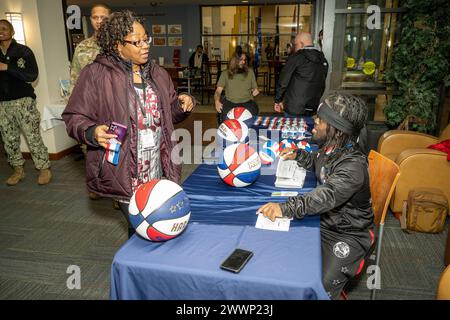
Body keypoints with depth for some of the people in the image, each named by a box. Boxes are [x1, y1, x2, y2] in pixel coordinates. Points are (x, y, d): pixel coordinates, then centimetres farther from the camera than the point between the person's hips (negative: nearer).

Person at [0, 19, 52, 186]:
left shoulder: (23, 51, -1)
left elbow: (32, 75, -13)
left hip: (23, 101, -5)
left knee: (33, 136, -6)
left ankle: (44, 169, 3)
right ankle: (18, 170, 20)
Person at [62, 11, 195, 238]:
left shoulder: (158, 74, 12)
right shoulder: (96, 74, -8)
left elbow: (170, 114, 21)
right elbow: (74, 117, -5)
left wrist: (182, 105, 0)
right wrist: (92, 132, -25)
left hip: (160, 170, 5)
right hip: (124, 172, -5)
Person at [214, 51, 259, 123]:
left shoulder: (250, 72, 11)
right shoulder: (225, 74, 7)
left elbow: (255, 88, 21)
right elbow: (218, 91, -2)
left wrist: (255, 91, 0)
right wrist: (217, 101, -21)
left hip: (247, 102, 1)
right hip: (230, 102, -1)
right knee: (222, 114, -33)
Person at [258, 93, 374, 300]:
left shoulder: (354, 165, -28)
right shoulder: (331, 147, -1)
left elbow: (327, 195, -43)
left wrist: (286, 208, -55)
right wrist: (298, 155, 4)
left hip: (347, 234, -8)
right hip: (325, 221, 8)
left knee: (323, 288, -20)